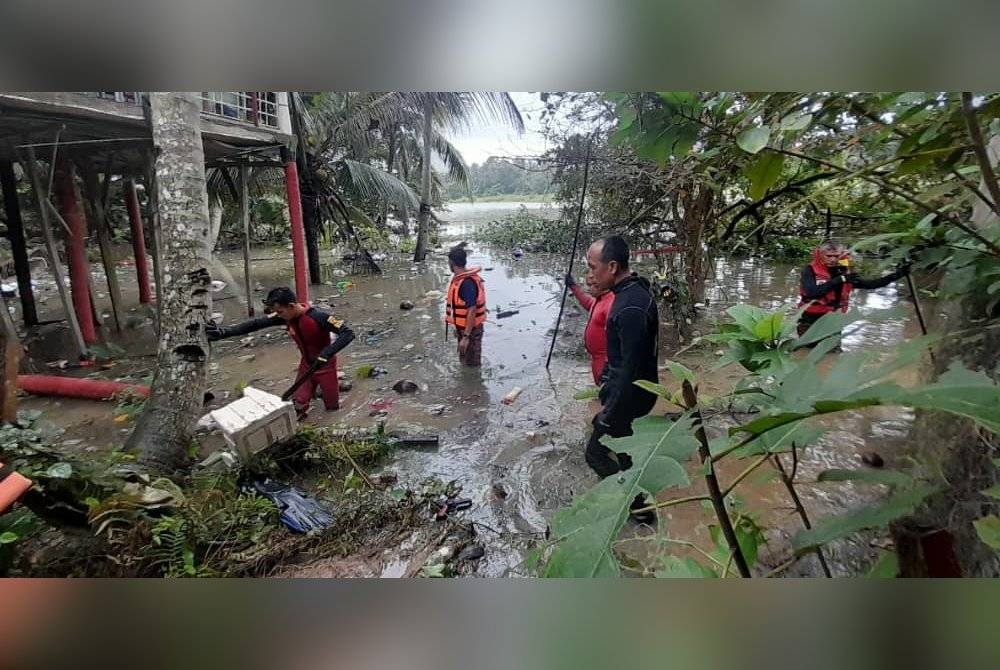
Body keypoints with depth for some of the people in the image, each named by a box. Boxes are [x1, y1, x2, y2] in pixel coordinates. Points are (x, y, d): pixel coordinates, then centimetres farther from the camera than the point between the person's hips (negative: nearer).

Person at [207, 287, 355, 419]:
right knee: (298, 407, 3)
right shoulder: (285, 316, -12)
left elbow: (348, 334, -33)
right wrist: (224, 332, -15)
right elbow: (256, 324, -8)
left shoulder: (318, 317, -30)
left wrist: (326, 354, -42)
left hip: (325, 366, -5)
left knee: (332, 407, 8)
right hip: (306, 365, 5)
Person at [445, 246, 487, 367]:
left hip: (470, 330, -10)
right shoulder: (459, 279, 6)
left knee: (471, 365, 4)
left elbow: (472, 311, -27)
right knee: (464, 361, 22)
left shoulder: (467, 282, -25)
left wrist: (466, 336, -27)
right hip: (463, 327, 10)